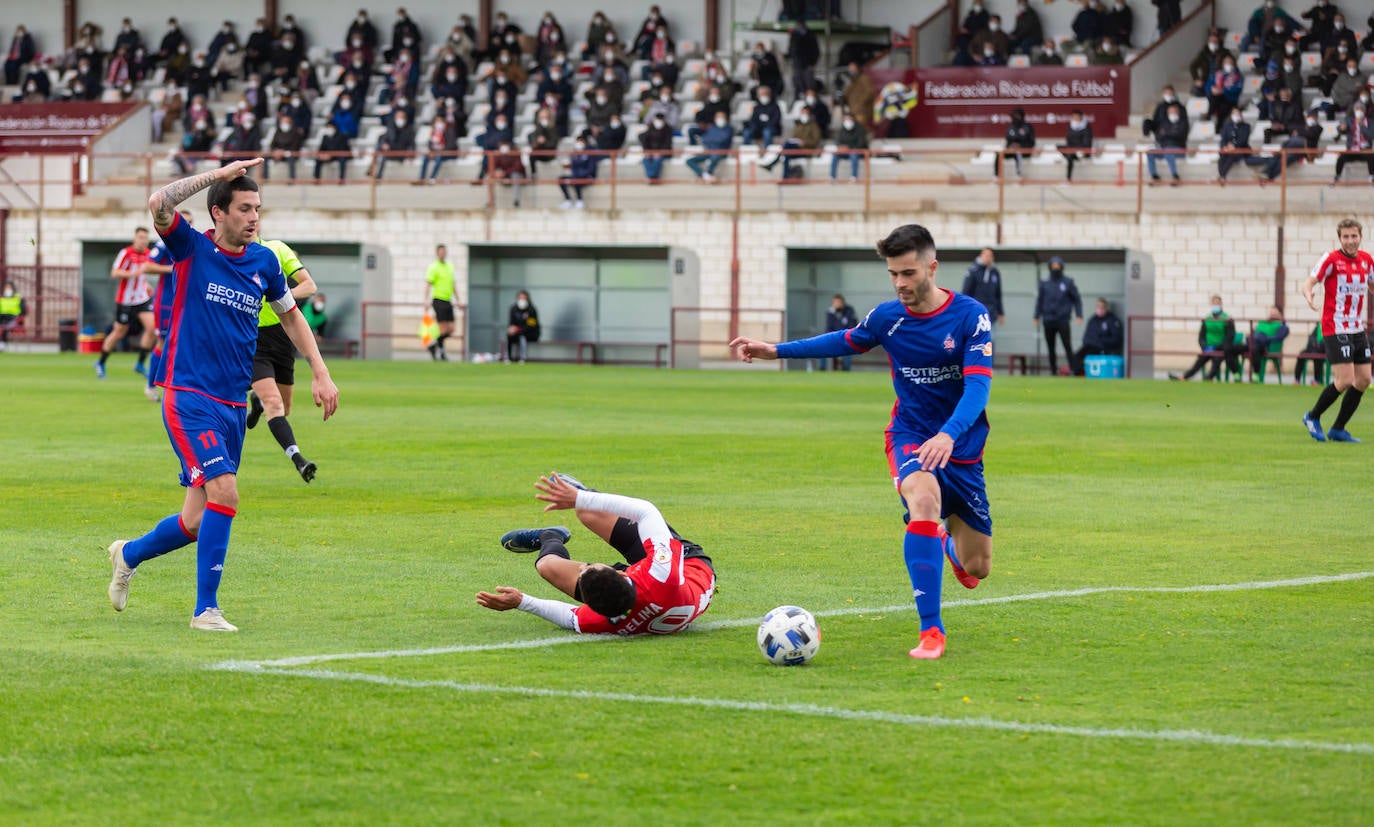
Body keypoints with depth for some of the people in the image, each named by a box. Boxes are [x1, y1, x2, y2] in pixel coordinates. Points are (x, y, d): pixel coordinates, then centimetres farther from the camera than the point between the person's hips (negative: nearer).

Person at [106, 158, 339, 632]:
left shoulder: (264, 262, 9)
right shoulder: (192, 249, -5)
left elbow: (290, 315, 24)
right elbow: (158, 204, -24)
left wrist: (320, 372, 16)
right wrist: (218, 174, -20)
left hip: (233, 406, 6)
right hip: (189, 397, -6)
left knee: (198, 521, 8)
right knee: (224, 492, -22)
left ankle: (130, 554, 37)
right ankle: (206, 609, -12)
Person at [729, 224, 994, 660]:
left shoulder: (970, 316, -15)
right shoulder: (887, 317, -5)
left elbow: (977, 387, -25)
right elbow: (846, 341, 17)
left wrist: (949, 435, -42)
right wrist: (775, 350, 13)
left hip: (960, 447, 0)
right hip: (909, 436, 0)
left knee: (976, 568, 6)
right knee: (924, 498, -36)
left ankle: (949, 547, 48)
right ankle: (931, 631, -33)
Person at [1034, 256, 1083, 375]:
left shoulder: (1068, 283, 4)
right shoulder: (1045, 284, 10)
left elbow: (1077, 299, 5)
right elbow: (1040, 300, 13)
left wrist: (1079, 315, -4)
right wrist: (1037, 317, 8)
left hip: (1062, 320, -3)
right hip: (1048, 320, 3)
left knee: (1067, 346, -11)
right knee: (1050, 348, 5)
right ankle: (1053, 370, 10)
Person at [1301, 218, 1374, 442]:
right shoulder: (1332, 259, -10)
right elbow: (1309, 282, -16)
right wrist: (1309, 295, -38)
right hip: (1335, 329, -7)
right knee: (1345, 380, -14)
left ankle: (1338, 429, 15)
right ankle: (1313, 417, 7)